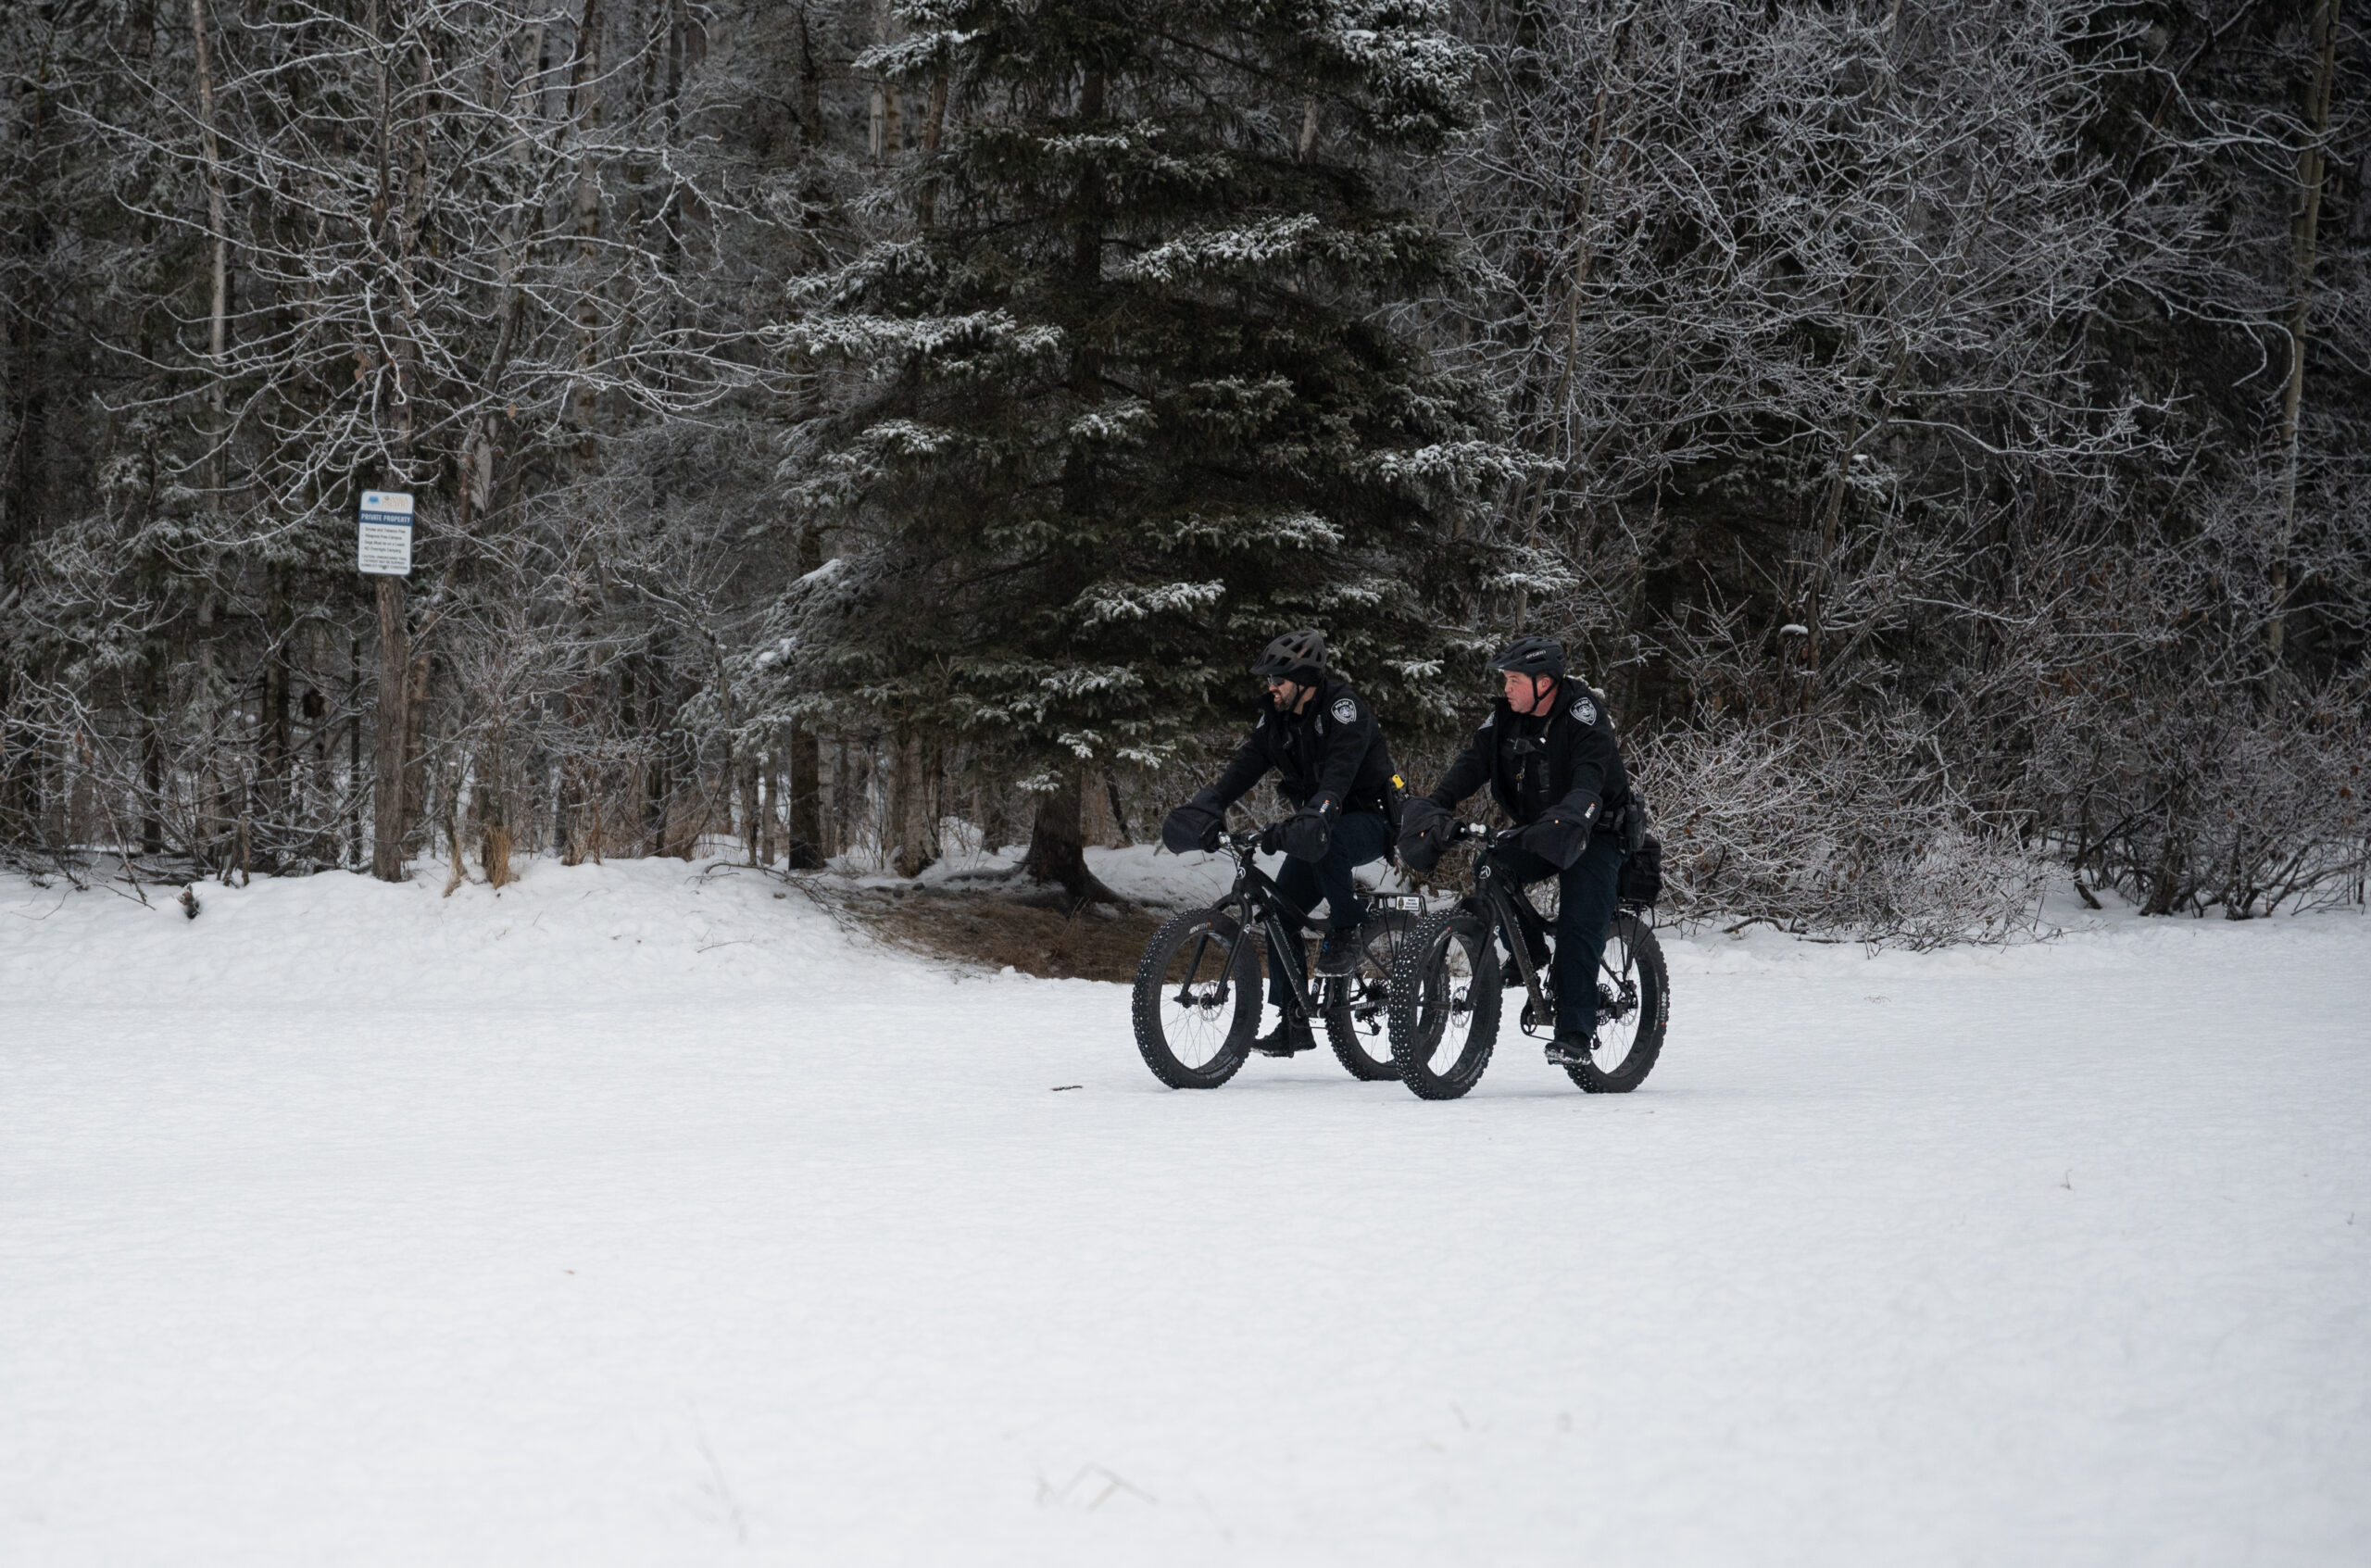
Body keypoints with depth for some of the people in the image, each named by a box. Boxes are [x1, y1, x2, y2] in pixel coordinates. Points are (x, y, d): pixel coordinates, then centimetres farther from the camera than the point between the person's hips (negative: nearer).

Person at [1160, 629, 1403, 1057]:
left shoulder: (1343, 708, -20)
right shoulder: (1277, 717, 3)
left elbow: (1339, 774, -34)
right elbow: (1245, 766, -7)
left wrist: (1311, 820, -50)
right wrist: (1203, 810, -23)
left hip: (1370, 821, -7)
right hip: (1321, 824, 7)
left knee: (1325, 844, -40)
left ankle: (1346, 929, -18)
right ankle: (1293, 1024, 0)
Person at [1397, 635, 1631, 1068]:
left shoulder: (1582, 713, -19)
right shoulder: (1506, 717, -1)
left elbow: (1591, 777, -34)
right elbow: (1472, 764, -12)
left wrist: (1567, 820, -53)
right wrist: (1433, 808, -28)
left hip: (1591, 834, -6)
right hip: (1532, 833, 6)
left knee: (1579, 927, -18)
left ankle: (1575, 1032, -16)